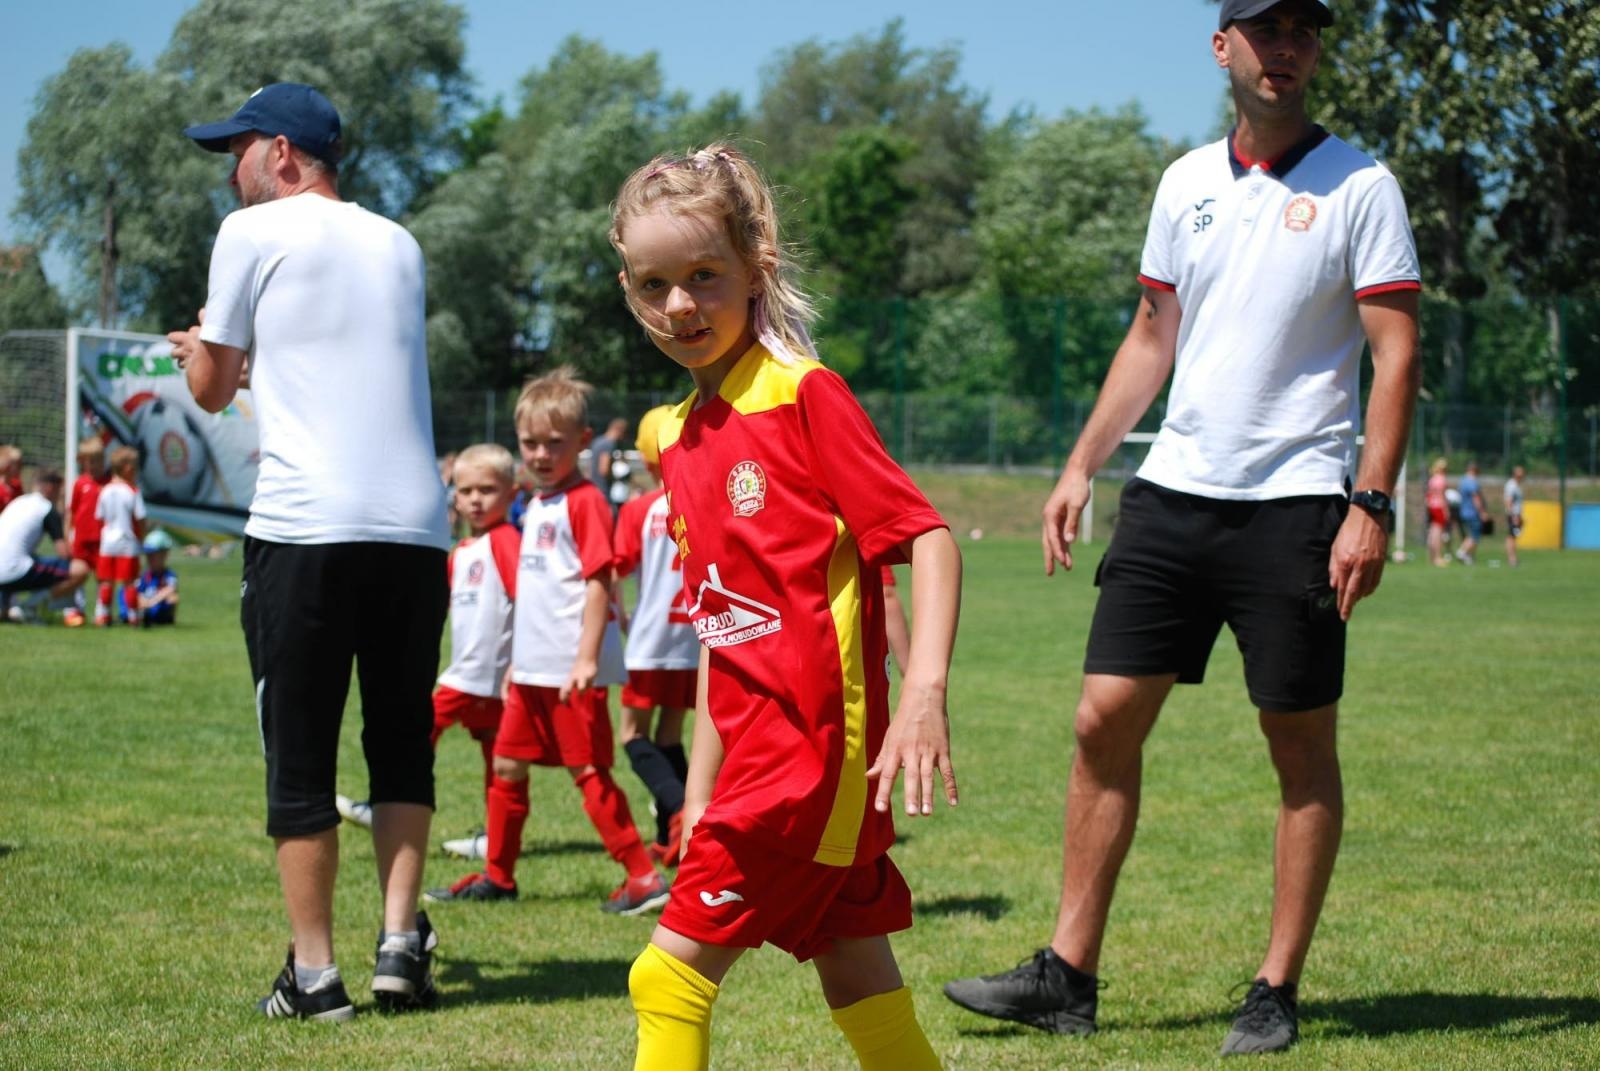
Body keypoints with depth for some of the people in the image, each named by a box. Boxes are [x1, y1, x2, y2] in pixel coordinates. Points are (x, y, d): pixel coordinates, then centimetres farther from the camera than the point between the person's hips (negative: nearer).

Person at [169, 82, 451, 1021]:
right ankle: (401, 945, 6)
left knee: (301, 757, 2)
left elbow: (212, 388, 10)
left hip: (305, 529, -5)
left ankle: (315, 974, 3)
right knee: (402, 742, 15)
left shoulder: (254, 233, 2)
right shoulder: (400, 246, 19)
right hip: (417, 529, 5)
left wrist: (200, 350, 32)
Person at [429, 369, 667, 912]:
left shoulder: (585, 502, -12)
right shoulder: (536, 505, 15)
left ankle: (644, 876, -1)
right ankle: (497, 876, 24)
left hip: (572, 669, -9)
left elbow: (598, 582, -17)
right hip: (533, 667, 9)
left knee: (588, 771, -6)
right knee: (507, 766, 13)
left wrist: (587, 656, -23)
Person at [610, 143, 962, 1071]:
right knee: (856, 982, 11)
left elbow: (928, 538, -13)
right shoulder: (681, 442, 14)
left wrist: (925, 689, -26)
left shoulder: (806, 395, -9)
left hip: (813, 742, -8)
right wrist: (700, 790, 16)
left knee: (674, 975, -7)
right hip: (758, 743, 8)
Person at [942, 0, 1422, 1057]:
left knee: (1303, 748, 1)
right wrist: (1081, 467, 12)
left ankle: (1277, 993, 10)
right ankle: (1068, 976, 8)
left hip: (1295, 504, -5)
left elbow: (1396, 354, -6)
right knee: (1105, 722, 1)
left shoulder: (1359, 185, -3)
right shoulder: (1188, 182, 12)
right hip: (1173, 491, 5)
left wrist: (1372, 505, -15)